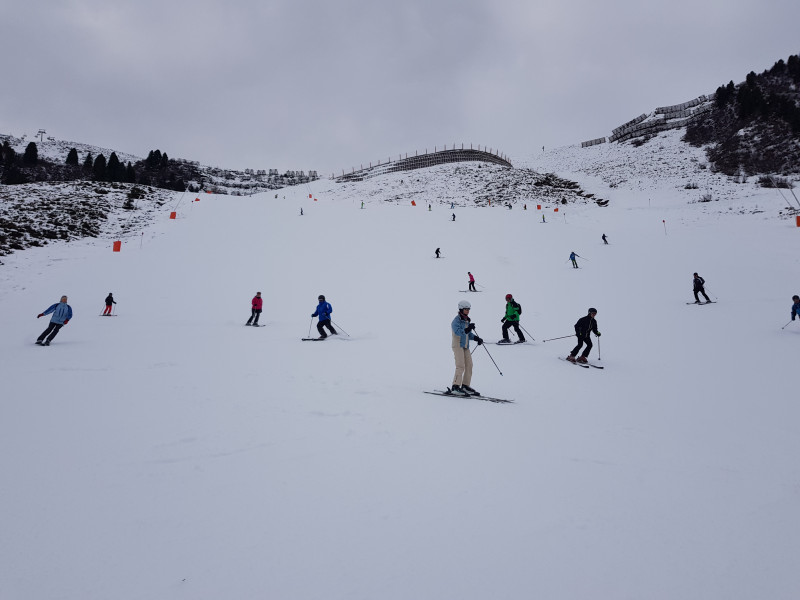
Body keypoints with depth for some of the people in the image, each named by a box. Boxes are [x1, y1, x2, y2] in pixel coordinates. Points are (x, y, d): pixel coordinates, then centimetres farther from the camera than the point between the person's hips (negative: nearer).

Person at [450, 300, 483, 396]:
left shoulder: (466, 320, 14)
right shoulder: (456, 321, -10)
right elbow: (458, 332, -25)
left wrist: (476, 338, 2)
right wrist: (468, 329, -38)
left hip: (465, 346, 8)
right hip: (458, 345, -8)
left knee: (469, 365, 5)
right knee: (460, 366, -15)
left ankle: (465, 386, 13)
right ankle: (455, 387, -14)